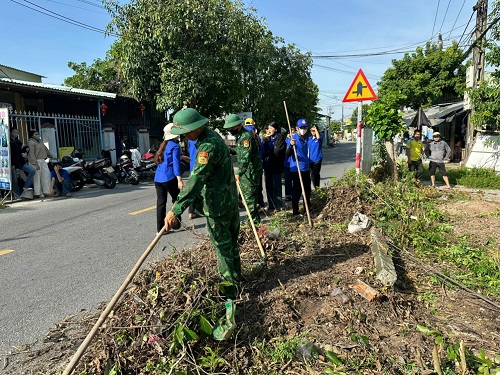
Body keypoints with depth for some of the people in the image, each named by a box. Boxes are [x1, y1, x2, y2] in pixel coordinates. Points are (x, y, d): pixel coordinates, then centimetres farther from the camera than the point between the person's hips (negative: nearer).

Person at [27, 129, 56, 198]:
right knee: (37, 177, -7)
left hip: (43, 161, 9)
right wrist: (35, 164, -21)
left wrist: (53, 156, 26)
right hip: (36, 161, -8)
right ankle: (38, 193, -3)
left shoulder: (40, 141, 21)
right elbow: (31, 154, -15)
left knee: (46, 175, 3)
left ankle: (46, 191, 7)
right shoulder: (31, 142, -6)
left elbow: (46, 150, 29)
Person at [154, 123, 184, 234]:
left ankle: (160, 229, 6)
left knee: (161, 203, 6)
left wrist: (180, 157, 43)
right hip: (169, 178, -7)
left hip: (158, 178, 7)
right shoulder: (175, 146, -5)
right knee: (176, 200, 10)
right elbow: (176, 163, -15)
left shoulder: (163, 145, 18)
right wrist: (179, 180, -22)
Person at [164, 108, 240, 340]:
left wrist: (176, 209, -40)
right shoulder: (212, 136, 9)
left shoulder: (208, 145, -24)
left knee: (223, 249, -7)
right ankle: (236, 279, 41)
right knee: (231, 243, 22)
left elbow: (196, 180, -35)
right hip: (230, 199, 10)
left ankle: (230, 304, -4)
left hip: (217, 205, -10)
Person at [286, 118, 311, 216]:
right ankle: (295, 212, 7)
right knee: (297, 191, -3)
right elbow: (288, 155, -21)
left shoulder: (305, 139, 13)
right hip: (296, 169, -8)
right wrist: (291, 145, -40)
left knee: (307, 190, 16)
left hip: (306, 169, 8)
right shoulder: (293, 138, -11)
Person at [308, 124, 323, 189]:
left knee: (316, 174, -4)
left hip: (317, 159, -5)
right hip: (310, 159, 5)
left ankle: (317, 187, 6)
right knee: (312, 174, 10)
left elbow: (318, 137, -30)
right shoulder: (309, 139, 10)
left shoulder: (320, 138, -5)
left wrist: (315, 129, -23)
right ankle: (315, 187, 21)